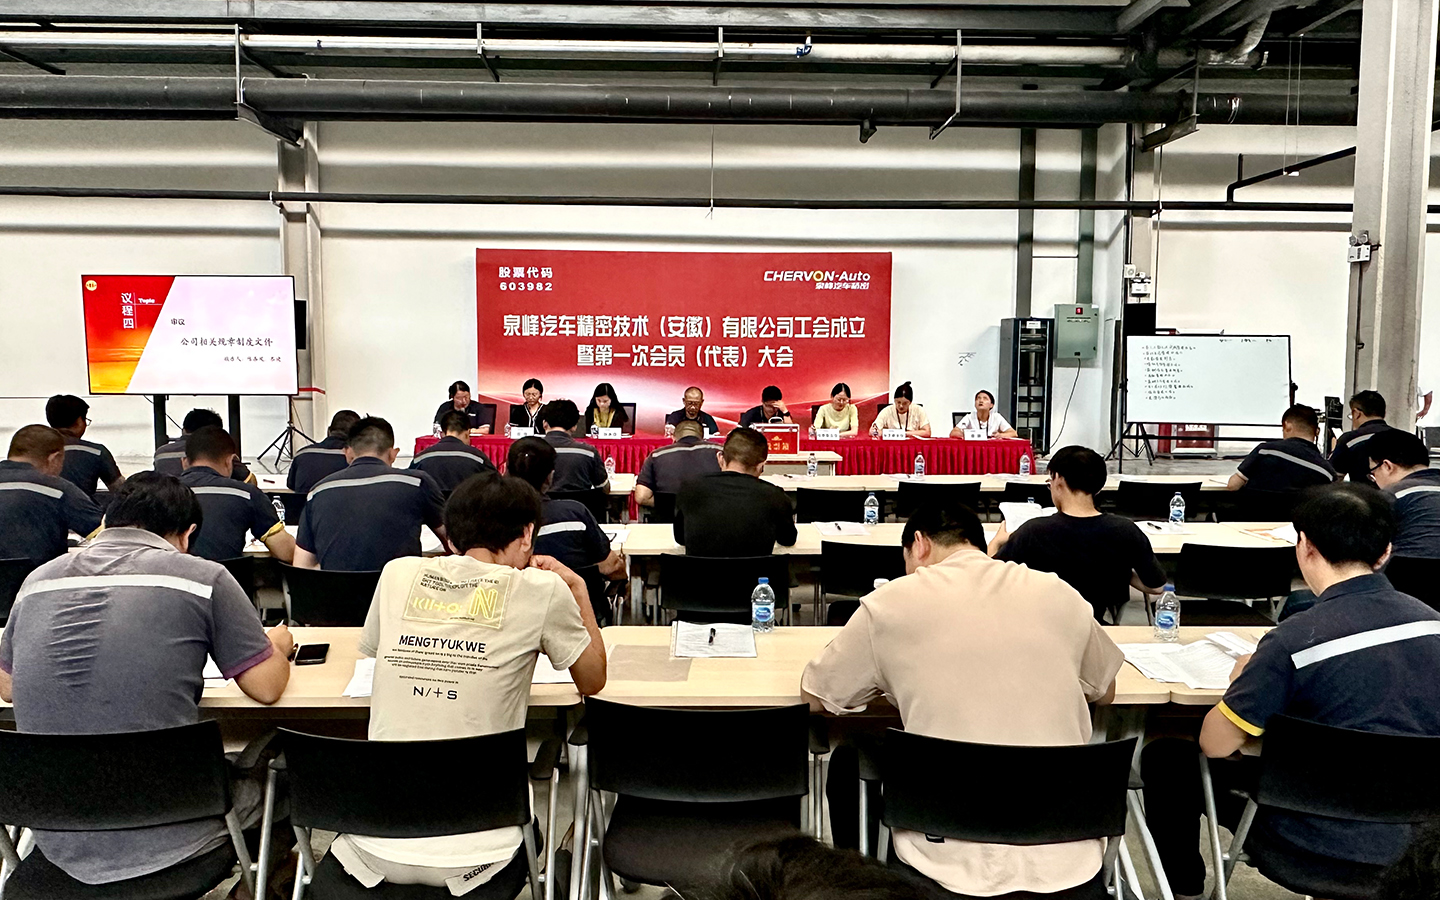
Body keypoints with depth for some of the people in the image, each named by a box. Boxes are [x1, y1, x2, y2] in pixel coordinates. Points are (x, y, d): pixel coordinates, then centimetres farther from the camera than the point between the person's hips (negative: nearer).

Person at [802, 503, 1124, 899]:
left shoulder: (893, 602, -8)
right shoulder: (1060, 595, 1)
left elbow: (814, 695, 4)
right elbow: (1105, 691, 18)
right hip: (1069, 865, 3)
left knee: (847, 763, 25)